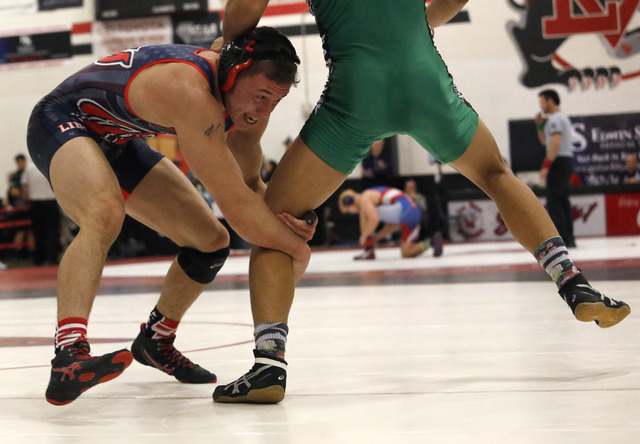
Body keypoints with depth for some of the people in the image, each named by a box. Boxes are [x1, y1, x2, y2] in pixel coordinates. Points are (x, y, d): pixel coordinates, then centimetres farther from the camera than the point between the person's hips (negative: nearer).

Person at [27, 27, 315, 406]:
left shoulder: (249, 96, -13)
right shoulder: (191, 94, -40)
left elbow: (247, 182, -3)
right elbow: (234, 204, -39)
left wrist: (284, 216, -24)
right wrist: (297, 249, -26)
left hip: (117, 142, 9)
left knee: (212, 241, 7)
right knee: (105, 214, -40)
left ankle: (155, 340, 30)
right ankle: (68, 354, -50)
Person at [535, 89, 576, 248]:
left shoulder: (555, 119, -12)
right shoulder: (563, 117, 21)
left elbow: (555, 143, -23)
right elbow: (545, 141, 28)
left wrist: (546, 165, -24)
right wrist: (539, 125, 15)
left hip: (559, 162, -11)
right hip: (567, 160, 11)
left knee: (554, 202, -11)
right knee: (562, 200, 12)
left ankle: (562, 240, -15)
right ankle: (569, 239, 12)